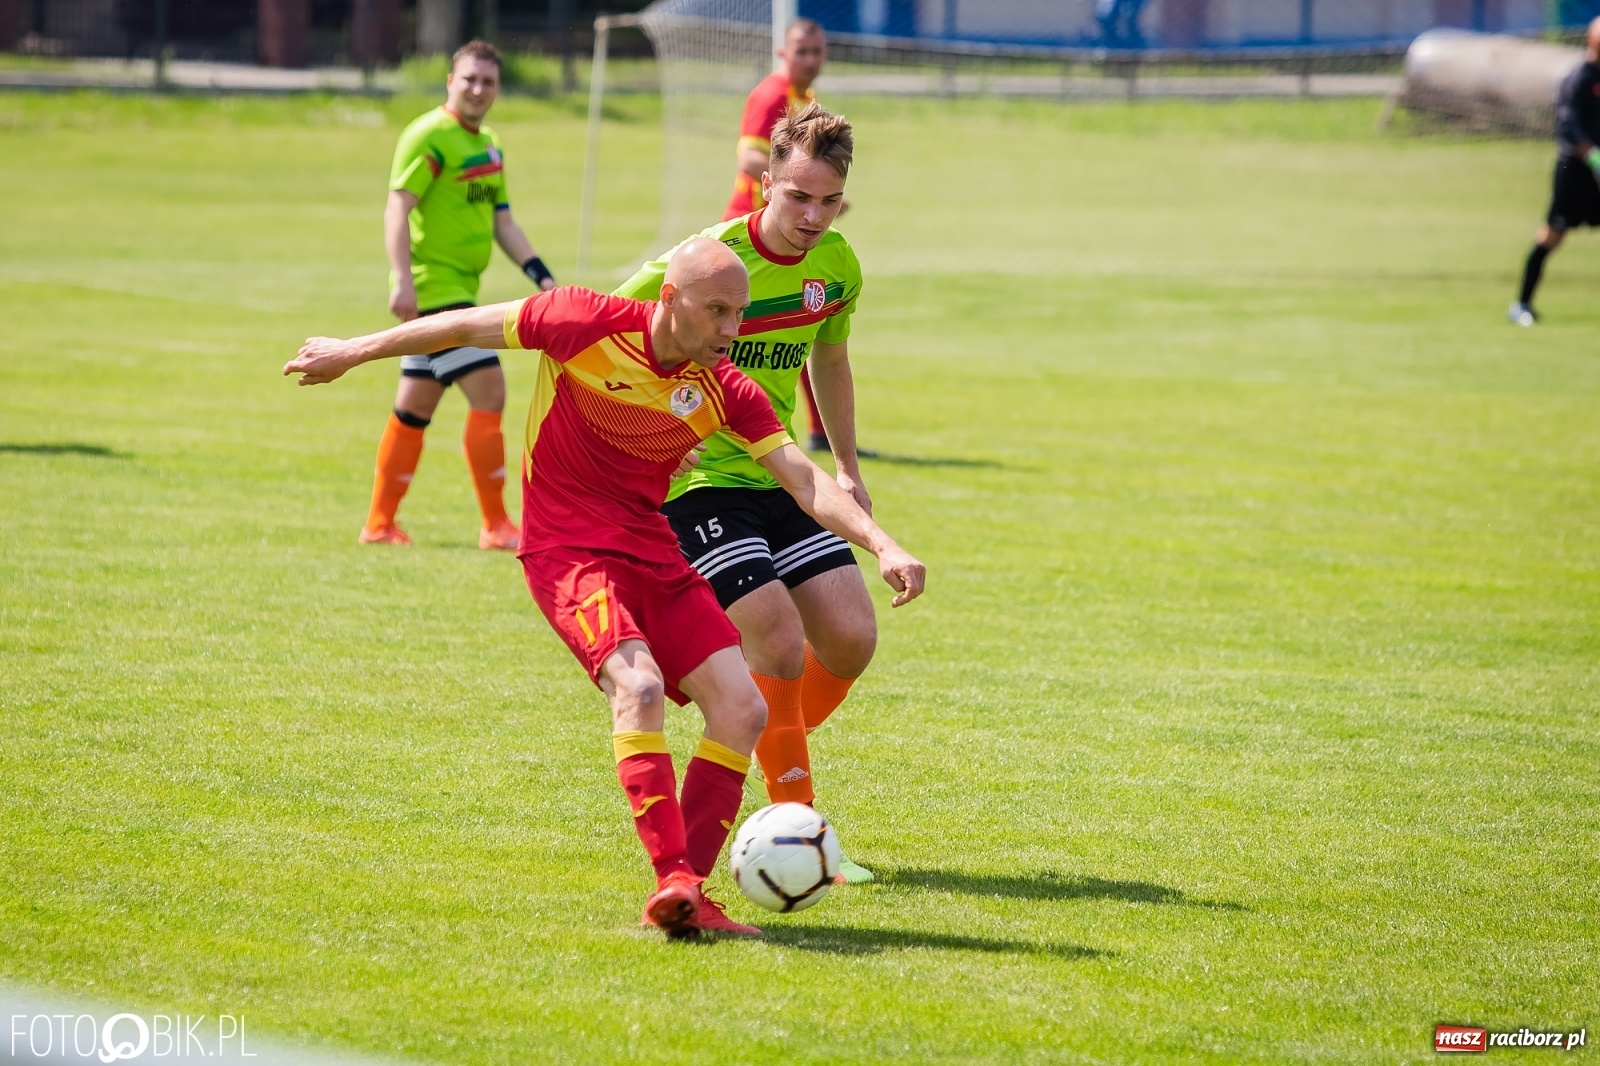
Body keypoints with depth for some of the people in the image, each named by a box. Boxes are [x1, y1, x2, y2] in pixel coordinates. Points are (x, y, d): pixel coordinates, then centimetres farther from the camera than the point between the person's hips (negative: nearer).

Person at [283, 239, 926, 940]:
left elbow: (805, 480, -5)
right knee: (639, 685, -30)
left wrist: (882, 545, -21)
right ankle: (672, 876, -32)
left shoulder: (725, 392, -2)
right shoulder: (587, 325, -15)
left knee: (742, 709, -6)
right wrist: (351, 353, 9)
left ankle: (687, 896, 0)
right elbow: (468, 326, -2)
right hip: (568, 552, -6)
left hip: (653, 558, 6)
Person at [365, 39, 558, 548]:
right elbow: (397, 209, -18)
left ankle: (379, 524, 18)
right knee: (488, 392, -12)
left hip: (461, 291, 9)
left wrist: (540, 273, 11)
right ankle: (495, 525, -8)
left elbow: (501, 221, 22)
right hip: (433, 289, -9)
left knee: (414, 407, 12)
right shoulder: (429, 137, -11)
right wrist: (403, 282, -27)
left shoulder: (488, 145, 17)